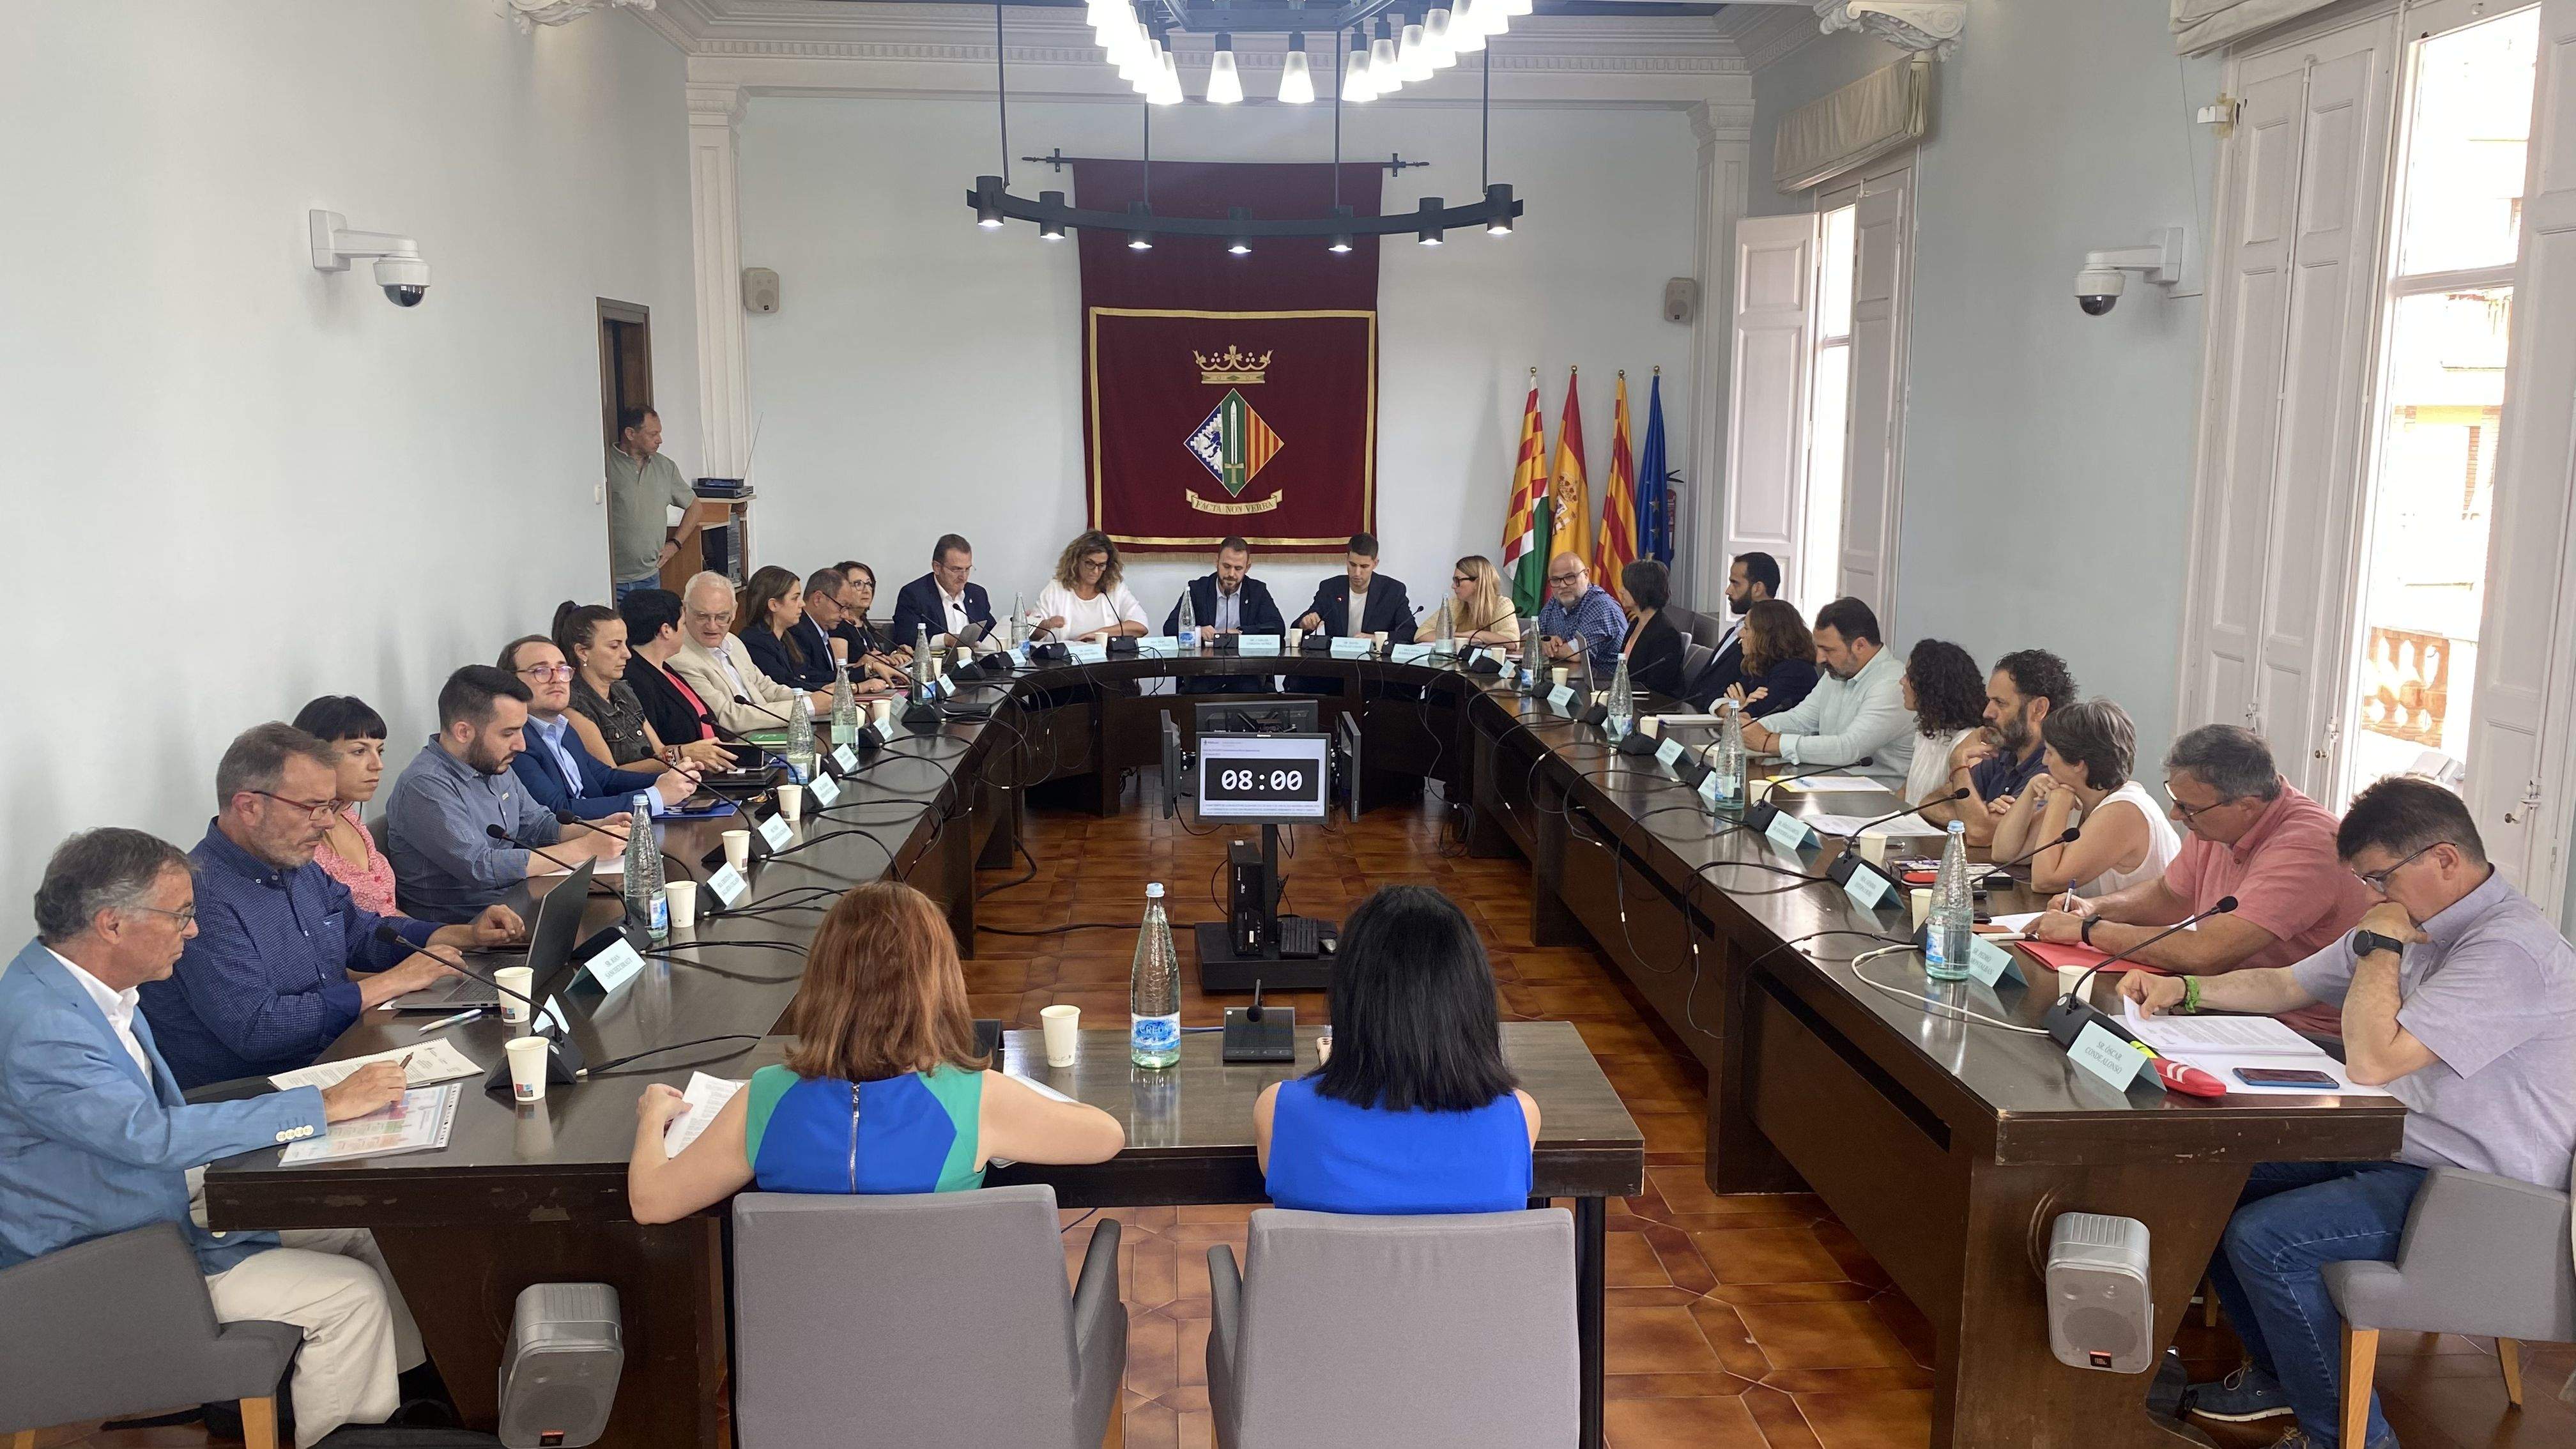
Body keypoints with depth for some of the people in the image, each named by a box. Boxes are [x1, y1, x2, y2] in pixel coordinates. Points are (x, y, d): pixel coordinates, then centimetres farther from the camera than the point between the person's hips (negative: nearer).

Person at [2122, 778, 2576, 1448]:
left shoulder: (2510, 951, -25)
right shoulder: (2415, 923, 7)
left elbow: (2371, 1061, -30)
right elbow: (2285, 985, 15)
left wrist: (2380, 945, -19)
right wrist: (2182, 989, 1)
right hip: (2393, 1150, 10)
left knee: (2263, 1238, -23)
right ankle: (2280, 1373, 23)